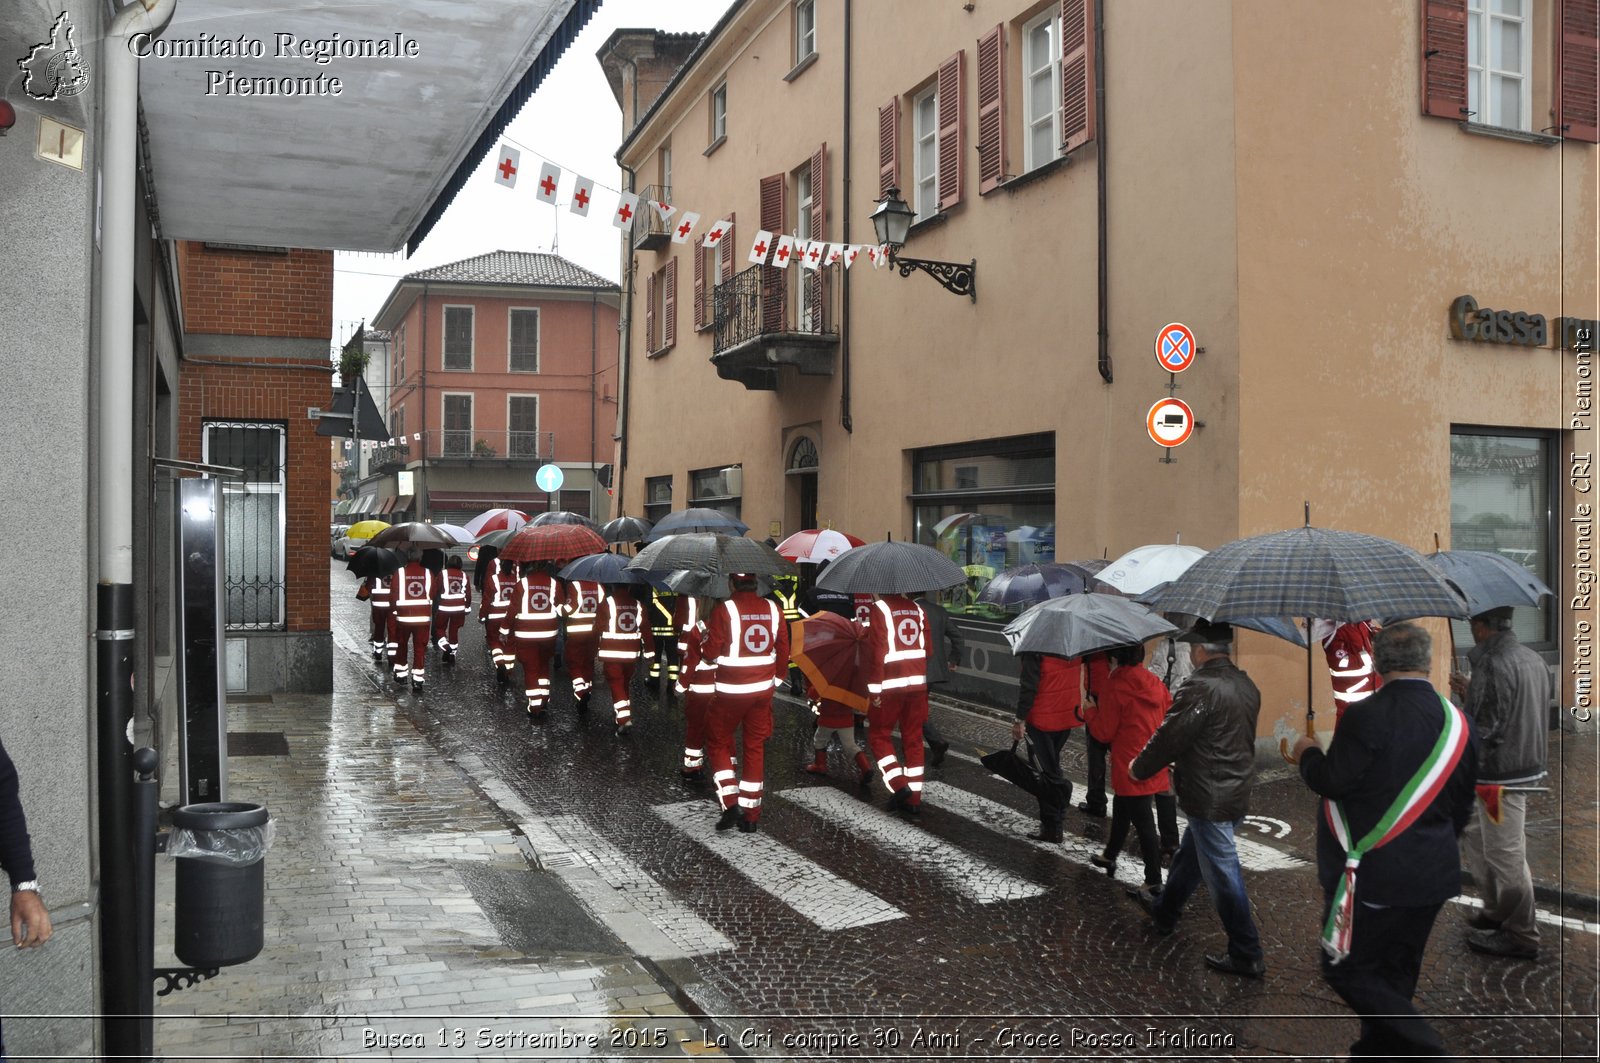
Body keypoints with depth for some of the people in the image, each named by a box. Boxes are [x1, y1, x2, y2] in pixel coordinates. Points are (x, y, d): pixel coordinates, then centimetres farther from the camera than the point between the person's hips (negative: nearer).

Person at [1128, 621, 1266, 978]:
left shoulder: (1201, 688, -23)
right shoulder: (1247, 686, 6)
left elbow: (1170, 737, -18)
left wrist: (1139, 767, 0)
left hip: (1209, 799, -9)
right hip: (1238, 793, 9)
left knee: (1222, 874, 1)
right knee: (1189, 855, 26)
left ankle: (1246, 955, 8)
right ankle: (1165, 910, 45)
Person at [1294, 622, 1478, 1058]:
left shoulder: (1368, 714, -19)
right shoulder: (1458, 720, 3)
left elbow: (1332, 782, -20)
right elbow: (1462, 804, 11)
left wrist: (1307, 753, 0)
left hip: (1373, 873, -7)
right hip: (1434, 871, 7)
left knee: (1347, 969, 2)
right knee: (1395, 974, 19)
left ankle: (1428, 1053, -6)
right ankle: (1377, 1053, 32)